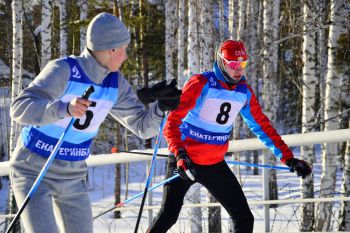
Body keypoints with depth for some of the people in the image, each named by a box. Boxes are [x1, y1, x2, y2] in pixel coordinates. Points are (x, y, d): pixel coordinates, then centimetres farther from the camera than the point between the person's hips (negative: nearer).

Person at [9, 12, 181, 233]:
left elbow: (143, 126, 4)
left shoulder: (116, 83, -2)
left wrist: (160, 107, -19)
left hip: (73, 178, 7)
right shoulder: (63, 71, -21)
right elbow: (20, 109, -31)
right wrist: (64, 108, -48)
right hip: (34, 172, -6)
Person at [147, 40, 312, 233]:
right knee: (168, 216, -16)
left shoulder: (244, 92, 2)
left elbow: (262, 127, 12)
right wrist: (180, 155, -35)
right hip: (184, 162, -6)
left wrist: (288, 158, 5)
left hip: (215, 165, 6)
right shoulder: (201, 84, -17)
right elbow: (172, 122, -21)